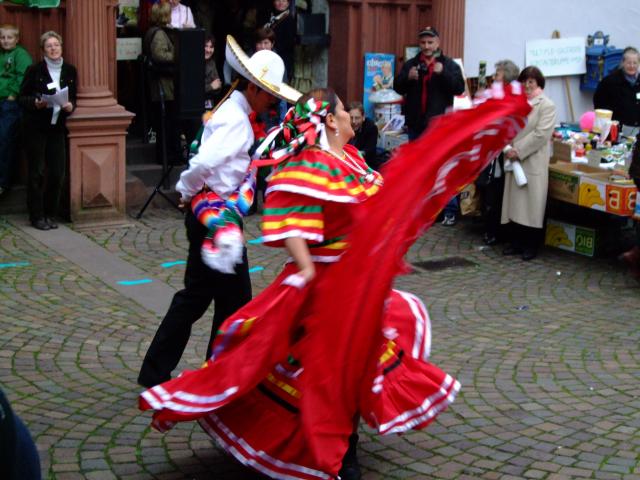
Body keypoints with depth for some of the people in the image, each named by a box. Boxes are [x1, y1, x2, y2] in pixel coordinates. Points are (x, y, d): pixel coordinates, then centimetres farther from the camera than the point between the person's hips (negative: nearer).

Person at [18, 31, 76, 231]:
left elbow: (73, 98, 14)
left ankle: (51, 214, 15)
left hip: (58, 127, 4)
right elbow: (21, 98, -3)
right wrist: (35, 103, -22)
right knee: (36, 172, 0)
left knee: (58, 173, 1)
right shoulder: (35, 70, -5)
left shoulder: (70, 71, 7)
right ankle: (37, 216, 9)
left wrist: (70, 106, -7)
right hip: (35, 128, -3)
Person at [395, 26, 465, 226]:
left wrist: (443, 73, -25)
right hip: (416, 125, 4)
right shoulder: (411, 64, 9)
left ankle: (450, 210, -1)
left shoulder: (449, 65, 0)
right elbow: (398, 87, 5)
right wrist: (407, 77, -15)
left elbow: (459, 88, -10)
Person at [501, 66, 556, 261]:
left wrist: (518, 151, -15)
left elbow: (540, 135, -13)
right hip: (513, 160, 5)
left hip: (533, 162, -5)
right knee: (514, 202, 8)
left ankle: (531, 245, 9)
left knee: (532, 204, -1)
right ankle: (515, 241, 19)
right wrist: (507, 148, -7)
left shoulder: (547, 106, -5)